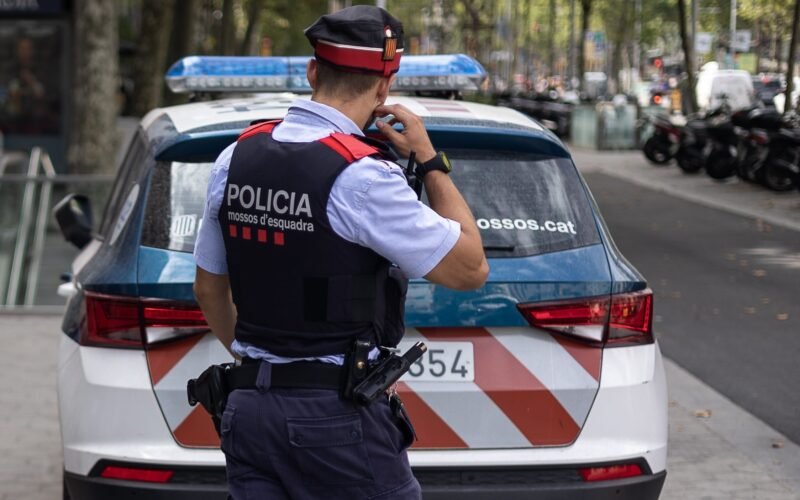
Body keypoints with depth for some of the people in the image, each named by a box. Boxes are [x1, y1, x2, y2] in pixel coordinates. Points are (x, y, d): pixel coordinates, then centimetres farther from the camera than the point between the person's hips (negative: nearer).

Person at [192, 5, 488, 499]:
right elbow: (470, 269, -11)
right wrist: (430, 159, -3)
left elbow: (209, 288, 16)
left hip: (250, 407, 7)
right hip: (338, 420, -6)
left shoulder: (237, 157, 5)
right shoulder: (362, 176, -17)